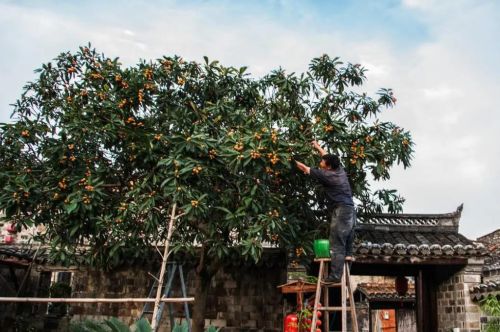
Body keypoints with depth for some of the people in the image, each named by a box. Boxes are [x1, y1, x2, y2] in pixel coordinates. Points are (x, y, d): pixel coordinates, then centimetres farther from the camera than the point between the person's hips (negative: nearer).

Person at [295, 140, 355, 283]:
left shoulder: (327, 175, -10)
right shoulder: (340, 171, 11)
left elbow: (305, 168, 0)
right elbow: (329, 157, 31)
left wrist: (293, 160, 15)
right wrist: (318, 147, 41)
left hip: (340, 210, -9)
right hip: (349, 210, 9)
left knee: (337, 244, -9)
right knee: (346, 241, 17)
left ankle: (335, 275, -10)